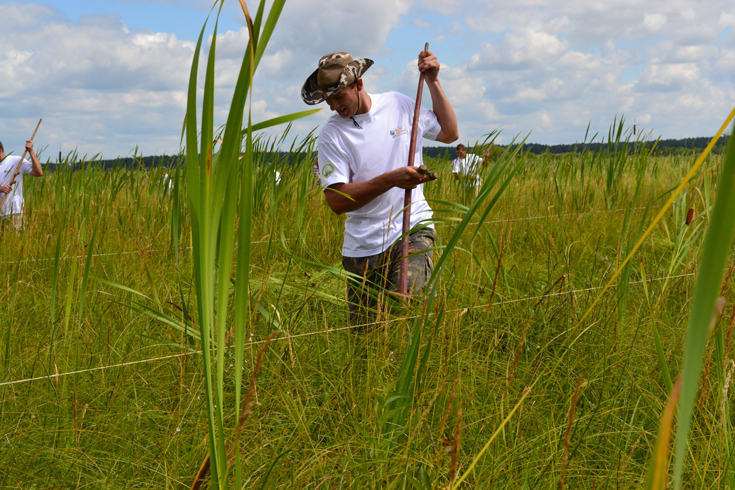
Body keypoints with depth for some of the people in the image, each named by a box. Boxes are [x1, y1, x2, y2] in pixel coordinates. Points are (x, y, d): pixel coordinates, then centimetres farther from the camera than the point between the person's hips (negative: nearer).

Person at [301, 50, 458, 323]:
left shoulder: (399, 104, 5)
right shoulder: (331, 135, -5)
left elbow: (449, 133, 19)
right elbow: (336, 201, -13)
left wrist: (432, 82, 11)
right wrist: (391, 179, -21)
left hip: (413, 229, 0)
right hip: (364, 246, 0)